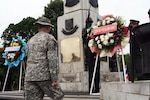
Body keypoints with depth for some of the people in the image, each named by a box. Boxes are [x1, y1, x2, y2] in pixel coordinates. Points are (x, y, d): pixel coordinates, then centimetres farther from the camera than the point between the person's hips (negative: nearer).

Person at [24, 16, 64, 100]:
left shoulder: (30, 41, 18)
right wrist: (55, 79, -12)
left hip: (29, 77, 6)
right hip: (44, 76, -6)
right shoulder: (50, 38, -2)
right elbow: (53, 59, -11)